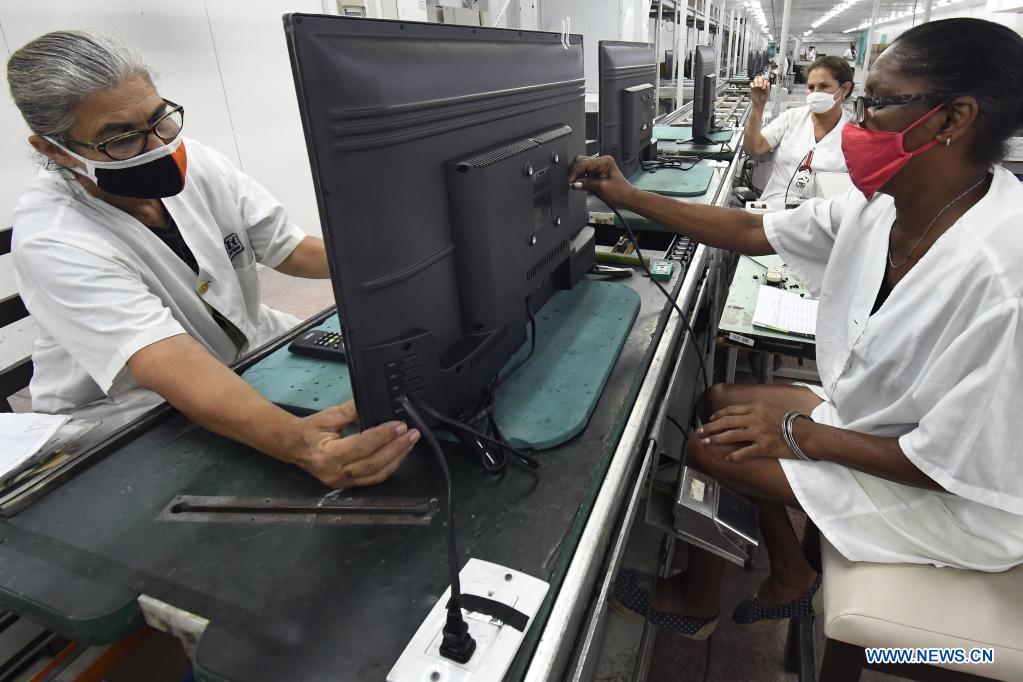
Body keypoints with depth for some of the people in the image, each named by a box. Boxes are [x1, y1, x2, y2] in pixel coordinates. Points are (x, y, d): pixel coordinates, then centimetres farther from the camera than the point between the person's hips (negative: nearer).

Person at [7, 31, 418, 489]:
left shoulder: (194, 163, -8)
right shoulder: (52, 242, -24)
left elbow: (290, 249, -3)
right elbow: (173, 365, -38)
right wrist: (291, 440, -55)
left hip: (249, 347, 6)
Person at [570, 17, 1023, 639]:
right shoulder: (879, 205, -9)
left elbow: (954, 465, -28)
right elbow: (751, 231, 0)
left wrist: (800, 434, -19)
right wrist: (629, 198, -1)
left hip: (957, 500, -7)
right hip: (871, 418, 8)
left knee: (708, 446, -10)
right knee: (721, 401, 7)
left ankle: (695, 604, 21)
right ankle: (793, 581, 23)